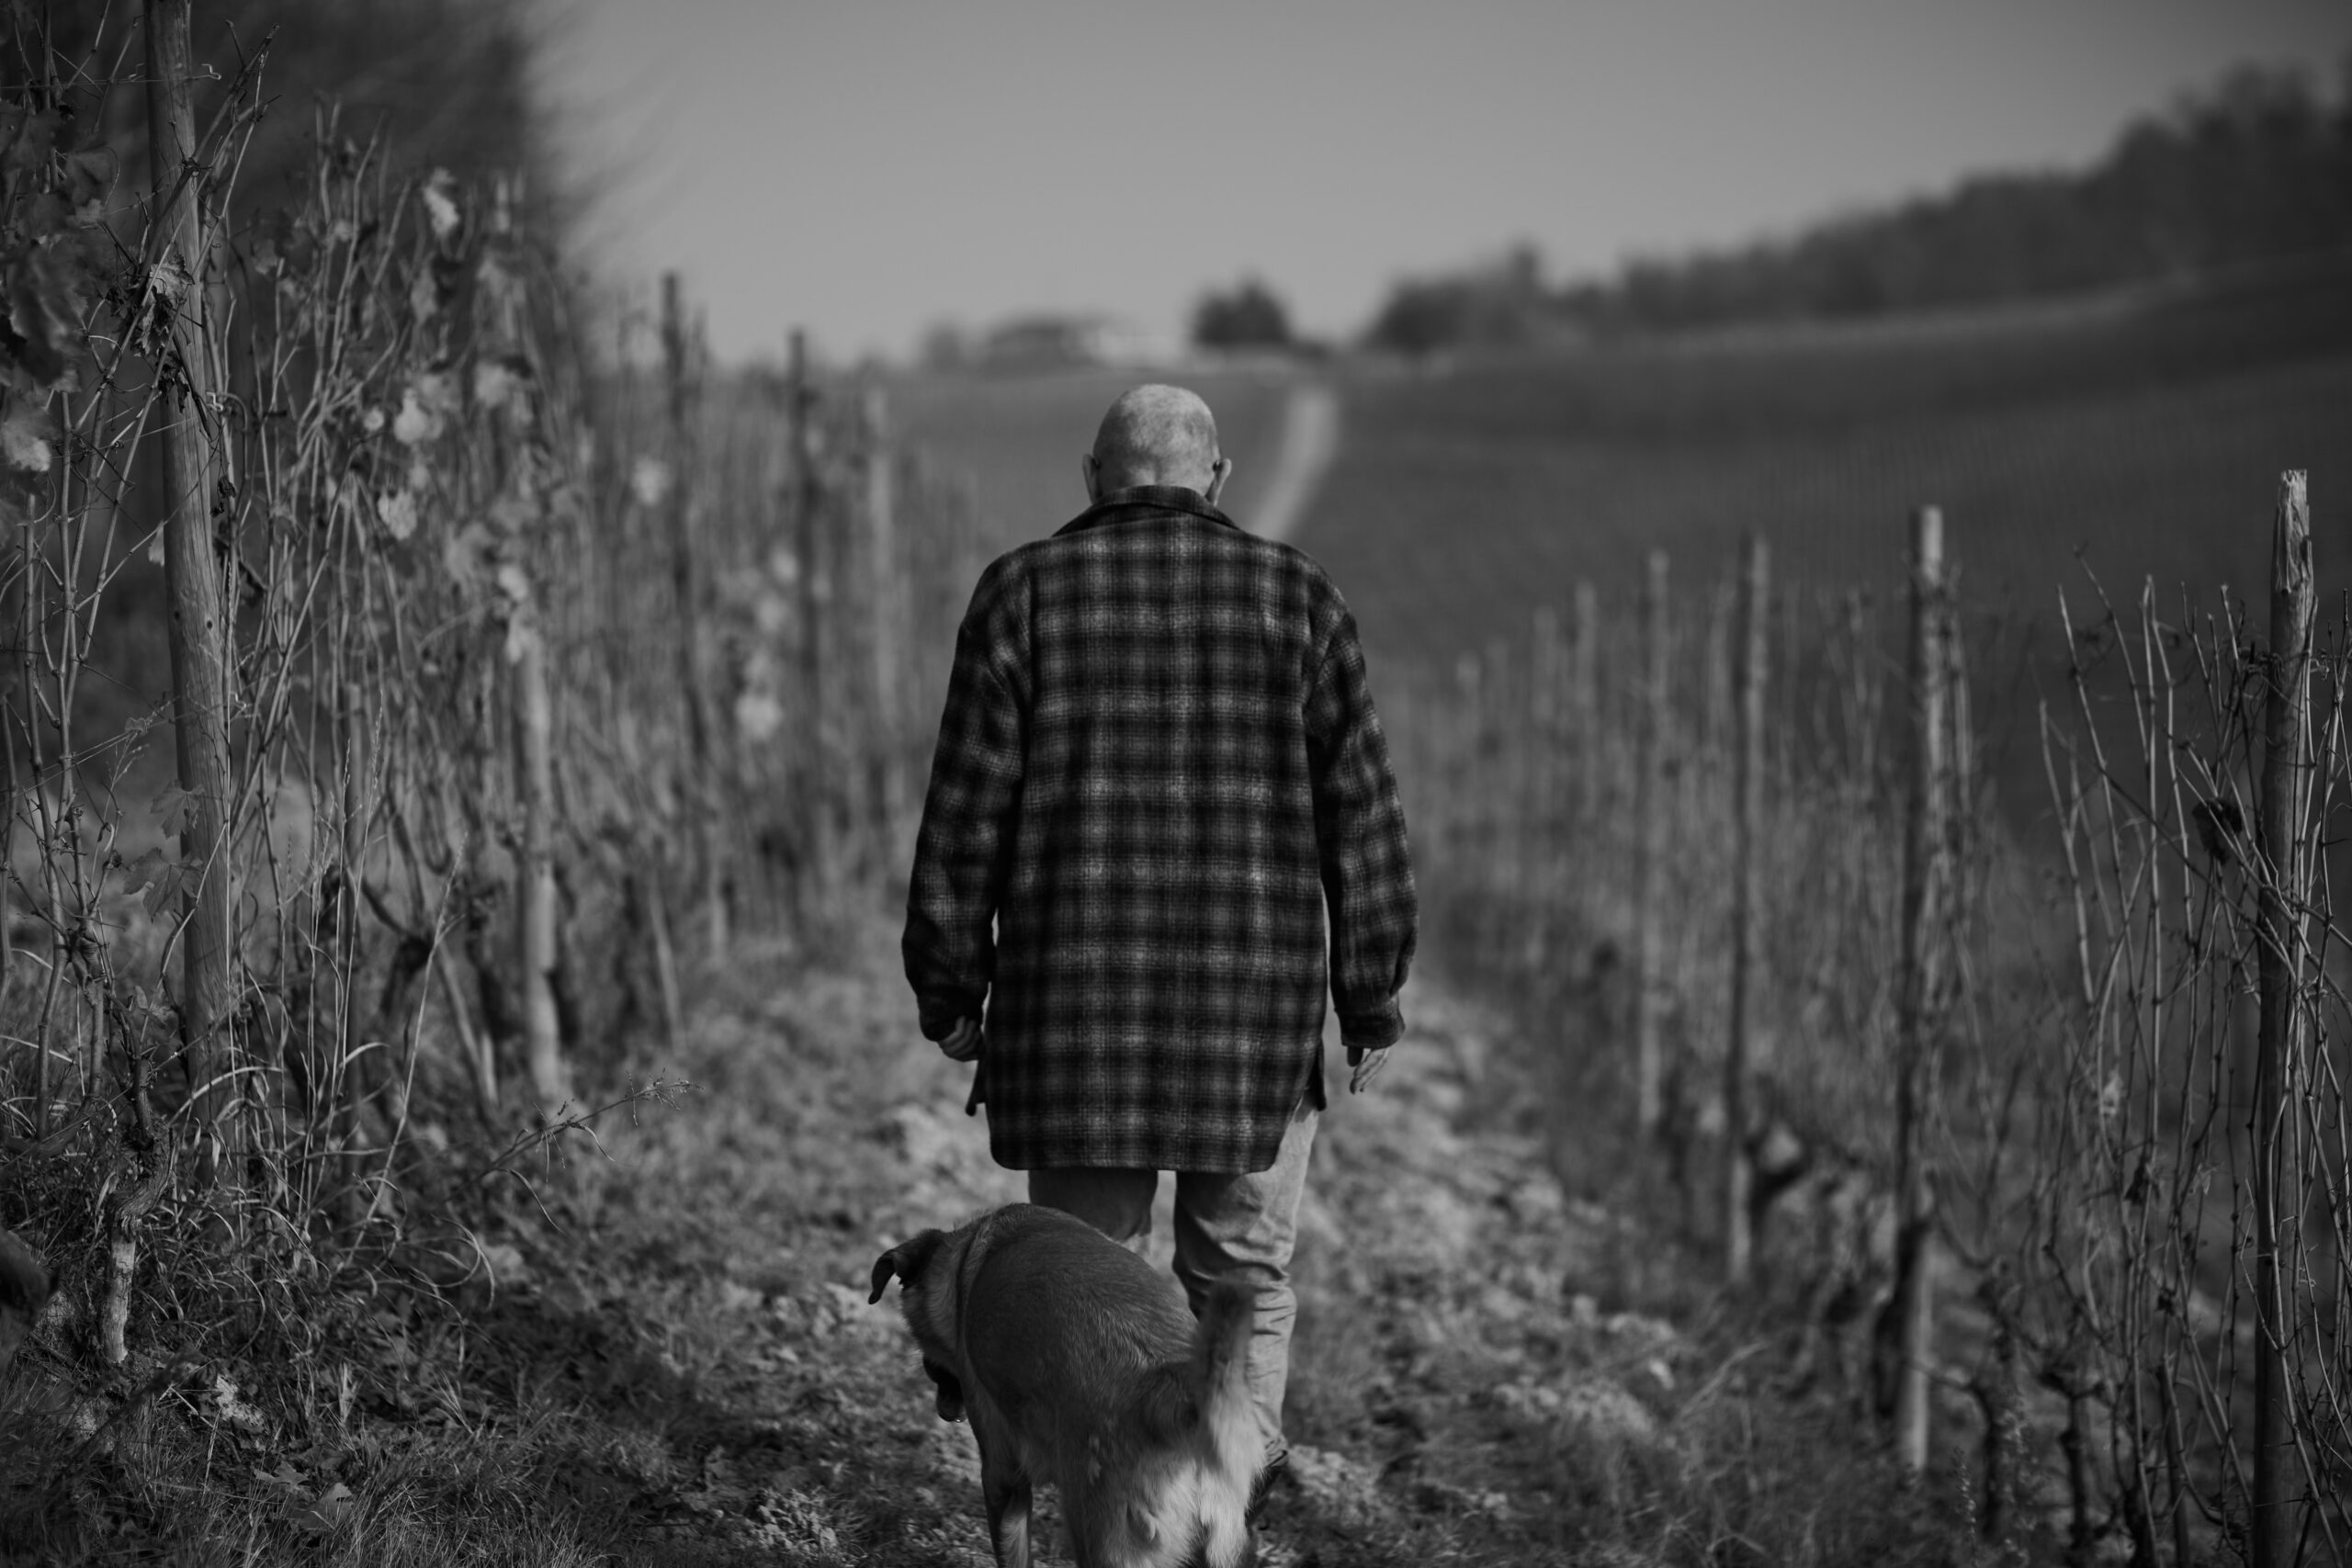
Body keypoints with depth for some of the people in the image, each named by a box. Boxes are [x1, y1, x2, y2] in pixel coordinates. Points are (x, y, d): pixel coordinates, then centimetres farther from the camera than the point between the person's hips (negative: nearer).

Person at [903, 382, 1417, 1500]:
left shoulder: (1023, 594, 2)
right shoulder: (1294, 597, 3)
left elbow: (967, 810, 0)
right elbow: (1360, 814, 2)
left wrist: (948, 988, 7)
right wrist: (1371, 1002, 8)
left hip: (1073, 999, 0)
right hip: (1256, 999, 0)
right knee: (1242, 1281, 11)